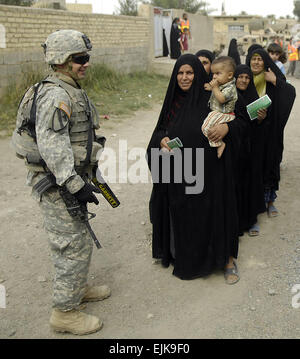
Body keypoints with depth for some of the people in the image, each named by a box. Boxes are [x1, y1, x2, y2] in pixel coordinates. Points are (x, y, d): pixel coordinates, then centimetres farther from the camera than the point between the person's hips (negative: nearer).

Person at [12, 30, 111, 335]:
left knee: (76, 238, 21)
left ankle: (77, 288, 40)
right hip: (57, 185, -10)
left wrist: (87, 173, 27)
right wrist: (76, 184, -28)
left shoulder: (71, 91, 14)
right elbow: (52, 146, -27)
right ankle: (64, 312, 11)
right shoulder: (55, 95, -20)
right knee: (75, 246, -3)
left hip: (71, 179, 10)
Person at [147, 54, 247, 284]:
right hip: (179, 171, 4)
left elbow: (241, 120, -1)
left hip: (209, 169, -3)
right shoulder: (173, 101, 7)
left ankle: (227, 258, 21)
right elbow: (161, 129, 14)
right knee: (183, 214, 10)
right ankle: (185, 257, 30)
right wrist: (162, 140, -9)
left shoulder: (211, 97, -5)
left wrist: (227, 127, -23)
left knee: (214, 211, 3)